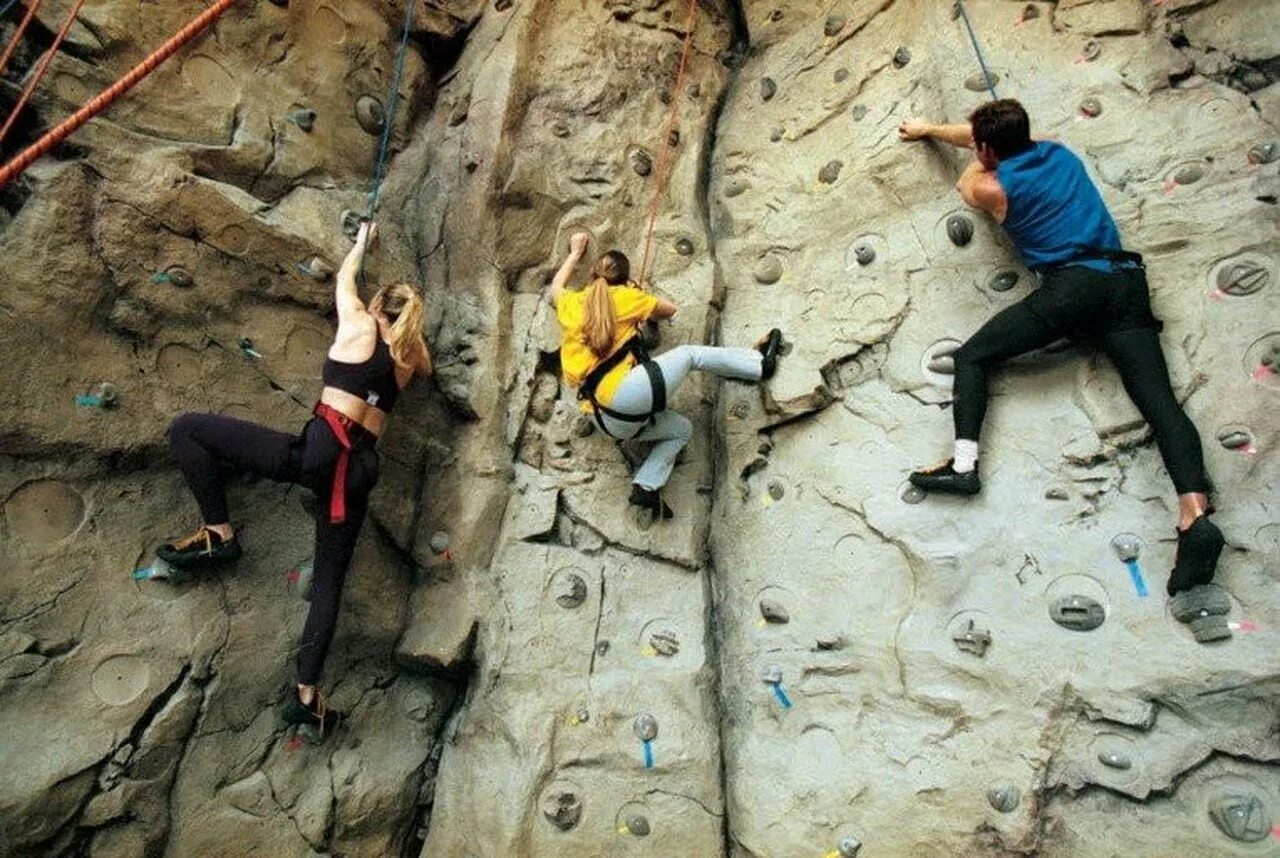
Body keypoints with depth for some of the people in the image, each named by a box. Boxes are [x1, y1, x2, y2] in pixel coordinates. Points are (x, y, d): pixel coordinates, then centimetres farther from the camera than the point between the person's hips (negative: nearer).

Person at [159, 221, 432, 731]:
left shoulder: (359, 324, 8)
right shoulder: (409, 355, 17)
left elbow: (344, 278, 29)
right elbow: (426, 365, 44)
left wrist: (362, 242, 47)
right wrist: (411, 327, 45)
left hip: (318, 449, -5)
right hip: (362, 469, 6)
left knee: (186, 429, 6)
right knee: (329, 580, 11)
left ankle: (219, 533, 6)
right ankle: (306, 694, 9)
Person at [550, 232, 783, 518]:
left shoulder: (571, 303, 19)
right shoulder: (624, 296, 8)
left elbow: (555, 290, 46)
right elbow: (669, 309, 24)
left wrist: (575, 253, 55)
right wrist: (639, 293, 39)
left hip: (609, 421, 7)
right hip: (624, 391, -7)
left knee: (682, 428, 24)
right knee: (689, 354, 10)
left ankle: (645, 486, 11)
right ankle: (760, 363, 16)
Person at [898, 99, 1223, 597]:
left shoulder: (992, 186, 6)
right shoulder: (1058, 151, 23)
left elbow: (970, 181, 34)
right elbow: (982, 138, 40)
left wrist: (981, 166, 52)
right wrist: (928, 130, 50)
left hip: (1070, 285, -6)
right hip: (1126, 282, 6)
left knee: (972, 357, 4)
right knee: (1160, 401, -7)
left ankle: (964, 464, -10)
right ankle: (1195, 516, -23)